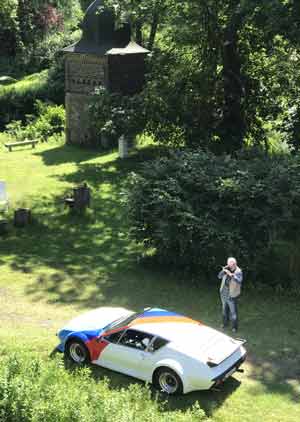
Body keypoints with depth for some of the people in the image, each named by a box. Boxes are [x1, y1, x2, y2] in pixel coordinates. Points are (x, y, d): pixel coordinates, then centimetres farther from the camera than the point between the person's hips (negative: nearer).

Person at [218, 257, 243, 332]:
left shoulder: (238, 272, -19)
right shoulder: (227, 269, -4)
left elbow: (239, 281, -35)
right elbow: (219, 276, -8)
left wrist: (231, 274, -43)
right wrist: (223, 271, -24)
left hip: (231, 296, -6)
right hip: (223, 293, 6)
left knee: (233, 312, 5)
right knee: (224, 310, 24)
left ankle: (234, 327, 22)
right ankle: (225, 323, 45)